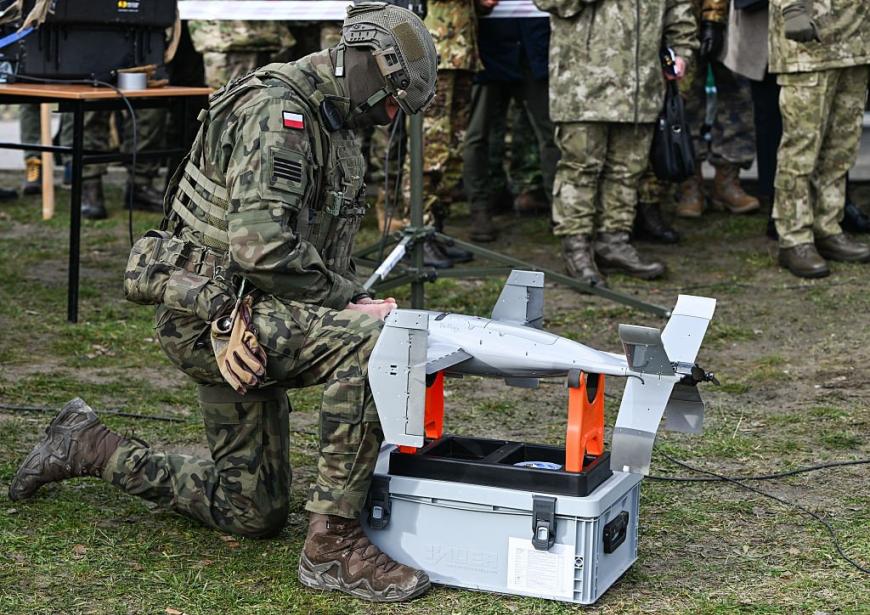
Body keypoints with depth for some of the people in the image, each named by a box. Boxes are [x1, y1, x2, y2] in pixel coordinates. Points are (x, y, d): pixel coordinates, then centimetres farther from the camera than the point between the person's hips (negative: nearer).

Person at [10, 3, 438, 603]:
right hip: (212, 311, -10)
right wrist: (348, 299, -19)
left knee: (253, 512, 13)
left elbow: (326, 248, 17)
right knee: (372, 343, -32)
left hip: (245, 319, 10)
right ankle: (333, 542, -25)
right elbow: (262, 248, -28)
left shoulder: (336, 130, 14)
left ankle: (87, 445, 29)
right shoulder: (277, 112, -17)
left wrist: (357, 299, -3)